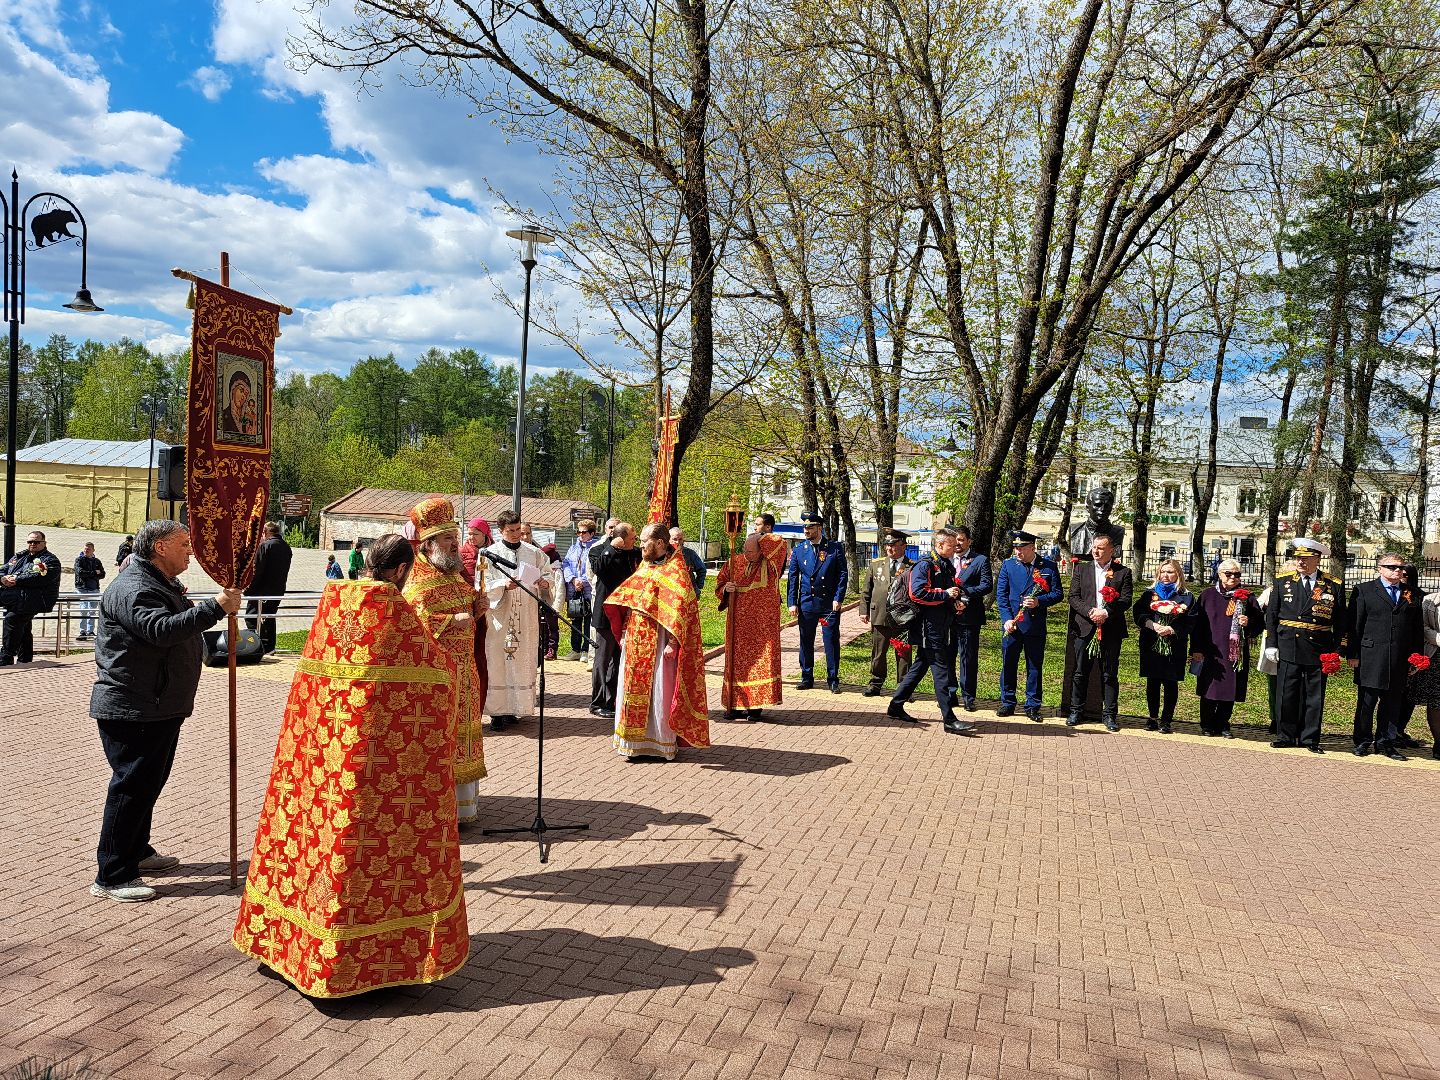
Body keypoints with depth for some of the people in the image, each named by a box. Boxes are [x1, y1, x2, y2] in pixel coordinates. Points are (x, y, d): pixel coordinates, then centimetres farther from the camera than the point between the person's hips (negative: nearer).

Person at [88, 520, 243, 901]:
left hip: (161, 707, 11)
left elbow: (180, 628, 29)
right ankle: (112, 877, 1)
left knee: (149, 783, 20)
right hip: (131, 710, -11)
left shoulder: (162, 584, 17)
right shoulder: (132, 588, -18)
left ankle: (136, 851, 35)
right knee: (131, 786, -6)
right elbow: (160, 629, -35)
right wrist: (215, 607, -37)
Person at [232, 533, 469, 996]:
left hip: (322, 731, 6)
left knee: (319, 818, 17)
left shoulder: (334, 598, 4)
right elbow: (436, 667, -8)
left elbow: (318, 664, 14)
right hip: (379, 736, -6)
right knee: (367, 829, 4)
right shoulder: (393, 608, -14)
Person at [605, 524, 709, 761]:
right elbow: (627, 598, 21)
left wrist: (673, 640, -23)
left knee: (659, 692, -2)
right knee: (635, 691, 11)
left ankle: (662, 744, 8)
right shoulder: (645, 566, 15)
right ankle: (637, 742, 20)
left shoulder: (675, 568, -10)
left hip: (658, 641, -8)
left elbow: (680, 606, -18)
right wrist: (623, 631, 13)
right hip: (636, 641, 8)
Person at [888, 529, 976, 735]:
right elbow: (917, 593, -22)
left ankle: (896, 706, 23)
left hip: (942, 625, 9)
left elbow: (952, 590, 30)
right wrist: (945, 594, -18)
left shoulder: (948, 566, 16)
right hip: (929, 625, -9)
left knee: (921, 665, 14)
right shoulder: (925, 564, -12)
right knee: (941, 669, -8)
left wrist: (956, 598, 8)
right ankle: (950, 720, -6)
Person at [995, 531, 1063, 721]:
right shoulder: (1008, 565, 4)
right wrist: (1007, 619, -9)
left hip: (1036, 626, -1)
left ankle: (1033, 706, 16)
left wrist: (1039, 602, -16)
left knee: (1035, 666, 6)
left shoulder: (1048, 567, 1)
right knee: (1008, 664, 7)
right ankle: (1008, 703, 19)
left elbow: (1058, 594, 1)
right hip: (1011, 624, 1)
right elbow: (1001, 594, 2)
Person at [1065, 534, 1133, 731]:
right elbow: (1073, 597, 2)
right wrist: (1090, 612, -14)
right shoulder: (1081, 570, 10)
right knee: (1080, 672, 6)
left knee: (1110, 675, 4)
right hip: (1085, 628, 1)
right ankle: (1076, 711, 15)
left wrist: (1106, 613, -17)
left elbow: (1126, 600, -3)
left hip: (1111, 631, -1)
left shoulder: (1123, 572, 6)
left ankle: (1110, 714, 12)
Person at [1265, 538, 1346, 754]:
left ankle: (1310, 739, 16)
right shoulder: (1282, 581, 5)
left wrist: (1337, 652, -1)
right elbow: (1271, 614, 6)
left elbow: (1340, 622, 6)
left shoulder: (1334, 586, 4)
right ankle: (1285, 736, 13)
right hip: (1288, 647, 0)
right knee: (1286, 694, 2)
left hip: (1319, 649, 0)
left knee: (1314, 696, 6)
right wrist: (1271, 644, -1)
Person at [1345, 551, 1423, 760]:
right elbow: (1354, 625, 0)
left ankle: (1385, 742, 18)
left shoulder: (1411, 595, 13)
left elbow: (1418, 629, 13)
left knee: (1393, 702, 8)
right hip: (1371, 656, -3)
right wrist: (1352, 654, -5)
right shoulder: (1364, 590, 3)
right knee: (1367, 701, 3)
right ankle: (1363, 741, 13)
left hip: (1401, 660, 3)